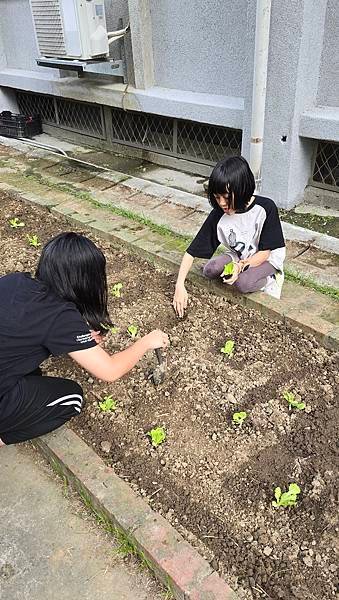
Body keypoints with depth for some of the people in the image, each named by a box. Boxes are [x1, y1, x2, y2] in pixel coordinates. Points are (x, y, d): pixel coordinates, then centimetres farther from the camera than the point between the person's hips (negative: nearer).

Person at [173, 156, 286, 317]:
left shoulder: (266, 208, -25)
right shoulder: (218, 215, -18)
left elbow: (265, 252, -18)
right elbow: (192, 251, -18)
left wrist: (241, 266, -34)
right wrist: (180, 285, -27)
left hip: (267, 259, -4)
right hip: (238, 257, 4)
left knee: (243, 283, -32)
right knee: (210, 270, -25)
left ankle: (269, 279, 0)